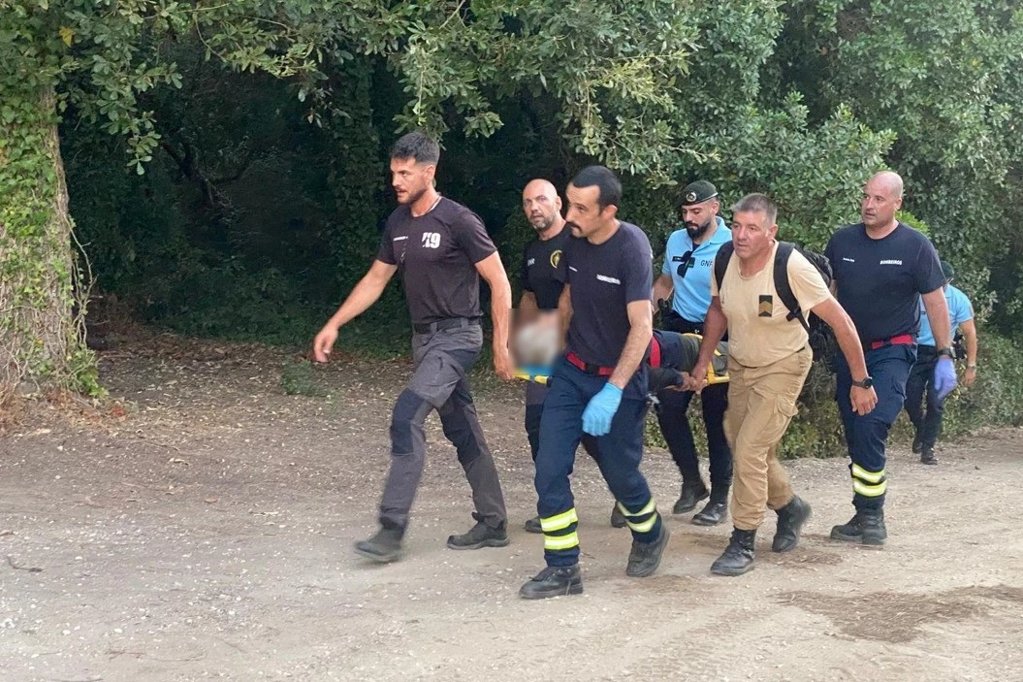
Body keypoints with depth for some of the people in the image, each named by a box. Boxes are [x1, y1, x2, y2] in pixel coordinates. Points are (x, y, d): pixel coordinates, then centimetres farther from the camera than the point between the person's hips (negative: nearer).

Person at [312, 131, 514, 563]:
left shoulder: (458, 221, -14)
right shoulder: (398, 223, 7)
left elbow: (499, 283, -12)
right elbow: (375, 280, 15)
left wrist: (502, 346, -14)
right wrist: (334, 325, 9)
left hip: (456, 336, -8)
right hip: (424, 337, 8)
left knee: (406, 417, -20)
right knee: (462, 430, 12)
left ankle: (392, 529, -18)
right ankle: (492, 524, 21)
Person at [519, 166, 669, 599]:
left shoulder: (631, 247, -22)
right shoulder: (575, 241, -3)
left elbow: (641, 326, -25)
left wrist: (613, 391, -30)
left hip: (619, 377, -5)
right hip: (572, 369, 5)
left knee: (620, 471, 8)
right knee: (549, 468, -6)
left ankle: (650, 536, 40)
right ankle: (563, 569, 4)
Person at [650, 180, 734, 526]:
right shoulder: (675, 241, 7)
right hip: (678, 332, 6)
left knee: (716, 418, 2)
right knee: (668, 408, 1)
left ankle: (720, 498, 12)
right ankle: (692, 481, 19)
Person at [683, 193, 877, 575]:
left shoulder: (793, 268, -29)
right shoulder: (724, 260, -14)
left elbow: (841, 323, -21)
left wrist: (861, 382, -18)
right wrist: (703, 363, 5)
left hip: (783, 367, -6)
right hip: (740, 364, 6)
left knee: (749, 448, -17)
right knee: (744, 448, 13)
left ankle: (742, 544, -4)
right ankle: (790, 507, 41)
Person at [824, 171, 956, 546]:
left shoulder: (916, 247, -7)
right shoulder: (842, 241, 3)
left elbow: (935, 301, -3)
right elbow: (827, 293, 13)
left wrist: (945, 355, -5)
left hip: (892, 351, -4)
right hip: (848, 350, 5)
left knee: (870, 427, -20)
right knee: (855, 434, 6)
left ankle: (871, 514, -10)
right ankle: (866, 516, 17)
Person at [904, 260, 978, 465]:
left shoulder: (959, 300, -8)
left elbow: (970, 333, -2)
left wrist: (971, 366, -5)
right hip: (917, 352, 1)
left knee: (935, 403, -7)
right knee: (911, 400, -2)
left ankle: (927, 448, 3)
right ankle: (920, 430, 29)